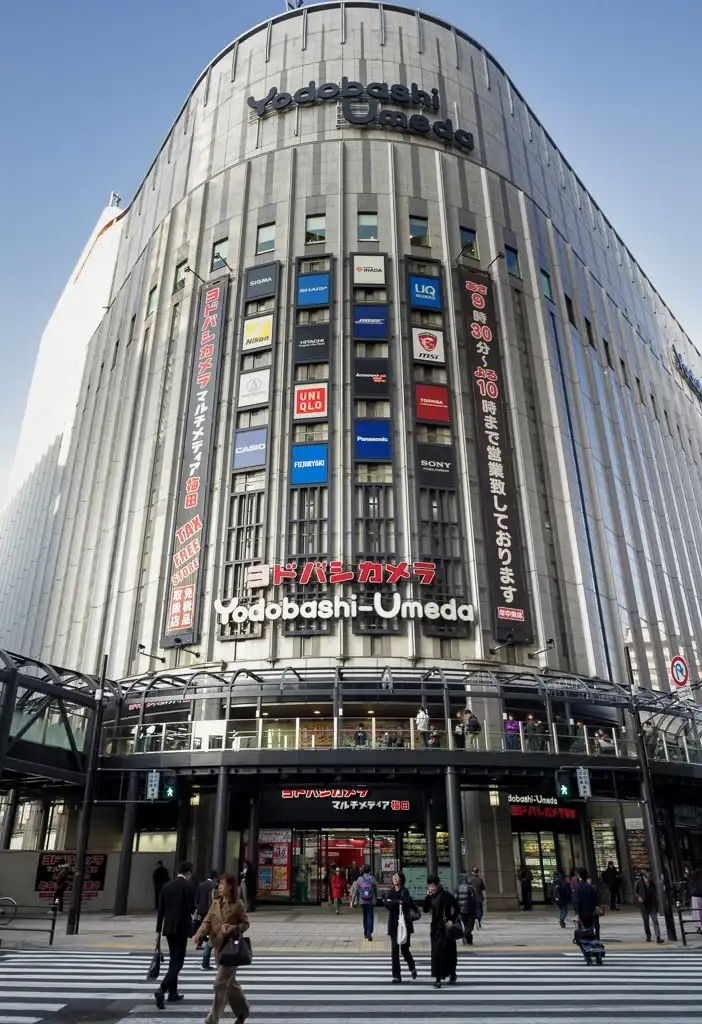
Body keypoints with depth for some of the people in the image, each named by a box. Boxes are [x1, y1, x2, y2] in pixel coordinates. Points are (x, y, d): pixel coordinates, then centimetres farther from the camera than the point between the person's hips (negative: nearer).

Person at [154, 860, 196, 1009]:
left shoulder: (167, 886, 6)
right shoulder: (188, 886, -11)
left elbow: (161, 909, 7)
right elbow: (191, 908, -14)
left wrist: (158, 928, 13)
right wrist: (194, 910, 9)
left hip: (168, 927, 6)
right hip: (182, 927, -6)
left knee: (173, 960, 18)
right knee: (177, 961, -2)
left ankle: (173, 993, 23)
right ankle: (162, 989, -19)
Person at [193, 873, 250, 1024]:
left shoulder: (238, 904, -12)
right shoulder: (215, 902, 4)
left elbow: (245, 923, -7)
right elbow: (208, 921, -2)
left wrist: (233, 928, -24)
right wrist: (199, 933, -20)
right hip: (219, 946, 6)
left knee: (221, 982, -5)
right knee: (229, 981, 17)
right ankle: (242, 1010, 36)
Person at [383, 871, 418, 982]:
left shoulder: (405, 891, -5)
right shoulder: (391, 892, 8)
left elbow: (406, 903, -23)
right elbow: (387, 904, -6)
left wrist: (392, 902, -14)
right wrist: (398, 902, -17)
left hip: (404, 924, -3)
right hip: (394, 925, 3)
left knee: (404, 949, 4)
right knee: (394, 950, -1)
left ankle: (412, 968, 32)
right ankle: (396, 976, 9)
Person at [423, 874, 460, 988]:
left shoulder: (446, 895, -14)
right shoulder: (432, 896, 4)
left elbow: (457, 909, -11)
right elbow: (425, 910, 0)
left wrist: (451, 920, -15)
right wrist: (428, 896, -9)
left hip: (445, 928, -6)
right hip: (435, 927, 6)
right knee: (436, 952, 8)